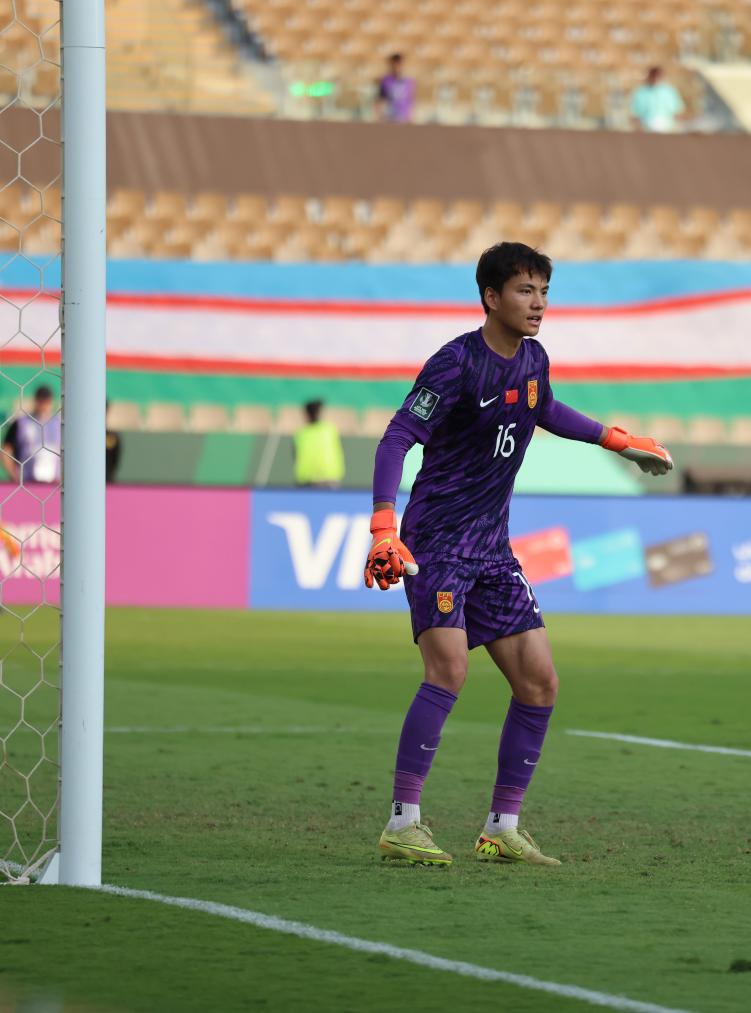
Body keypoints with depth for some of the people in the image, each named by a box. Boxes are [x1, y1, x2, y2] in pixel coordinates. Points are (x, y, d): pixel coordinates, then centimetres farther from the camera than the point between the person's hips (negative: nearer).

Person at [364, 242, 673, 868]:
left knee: (540, 681, 1)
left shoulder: (533, 359, 9)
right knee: (450, 668, -24)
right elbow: (396, 440, -19)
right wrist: (384, 528, -30)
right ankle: (402, 824, -19)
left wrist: (617, 440, 34)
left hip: (492, 546, 8)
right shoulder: (457, 364, -15)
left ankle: (502, 829, 10)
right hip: (435, 540, -8)